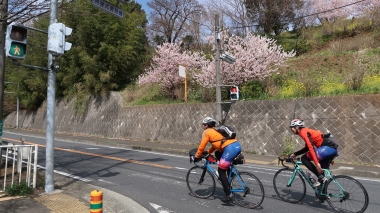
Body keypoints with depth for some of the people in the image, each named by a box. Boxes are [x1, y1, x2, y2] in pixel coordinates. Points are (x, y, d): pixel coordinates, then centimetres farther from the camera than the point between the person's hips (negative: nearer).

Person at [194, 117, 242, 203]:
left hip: (230, 149, -9)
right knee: (218, 154, 30)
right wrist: (207, 152, 38)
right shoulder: (216, 130, 28)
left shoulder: (206, 132, 5)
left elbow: (201, 146, 6)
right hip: (237, 146, 9)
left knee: (221, 171, 5)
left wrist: (197, 157, 19)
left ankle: (229, 195, 5)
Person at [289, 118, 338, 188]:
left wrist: (317, 163, -24)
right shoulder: (305, 131, 20)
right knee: (322, 170, 16)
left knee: (304, 158, -6)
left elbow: (311, 148, -19)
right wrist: (295, 154, 24)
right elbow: (307, 148, 28)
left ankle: (321, 177, -6)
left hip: (328, 147, -10)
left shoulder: (303, 132, -9)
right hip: (333, 148, 10)